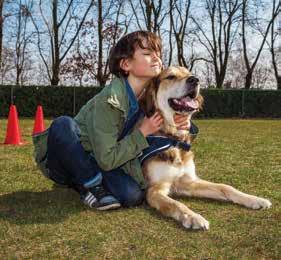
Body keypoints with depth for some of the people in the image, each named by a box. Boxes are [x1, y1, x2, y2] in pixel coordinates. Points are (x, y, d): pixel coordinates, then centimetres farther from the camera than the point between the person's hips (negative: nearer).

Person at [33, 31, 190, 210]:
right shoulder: (110, 100, -27)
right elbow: (107, 160, -25)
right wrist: (142, 133, -24)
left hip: (97, 164, 6)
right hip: (65, 162, -5)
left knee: (133, 195, -22)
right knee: (63, 124, -37)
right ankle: (91, 185, -14)